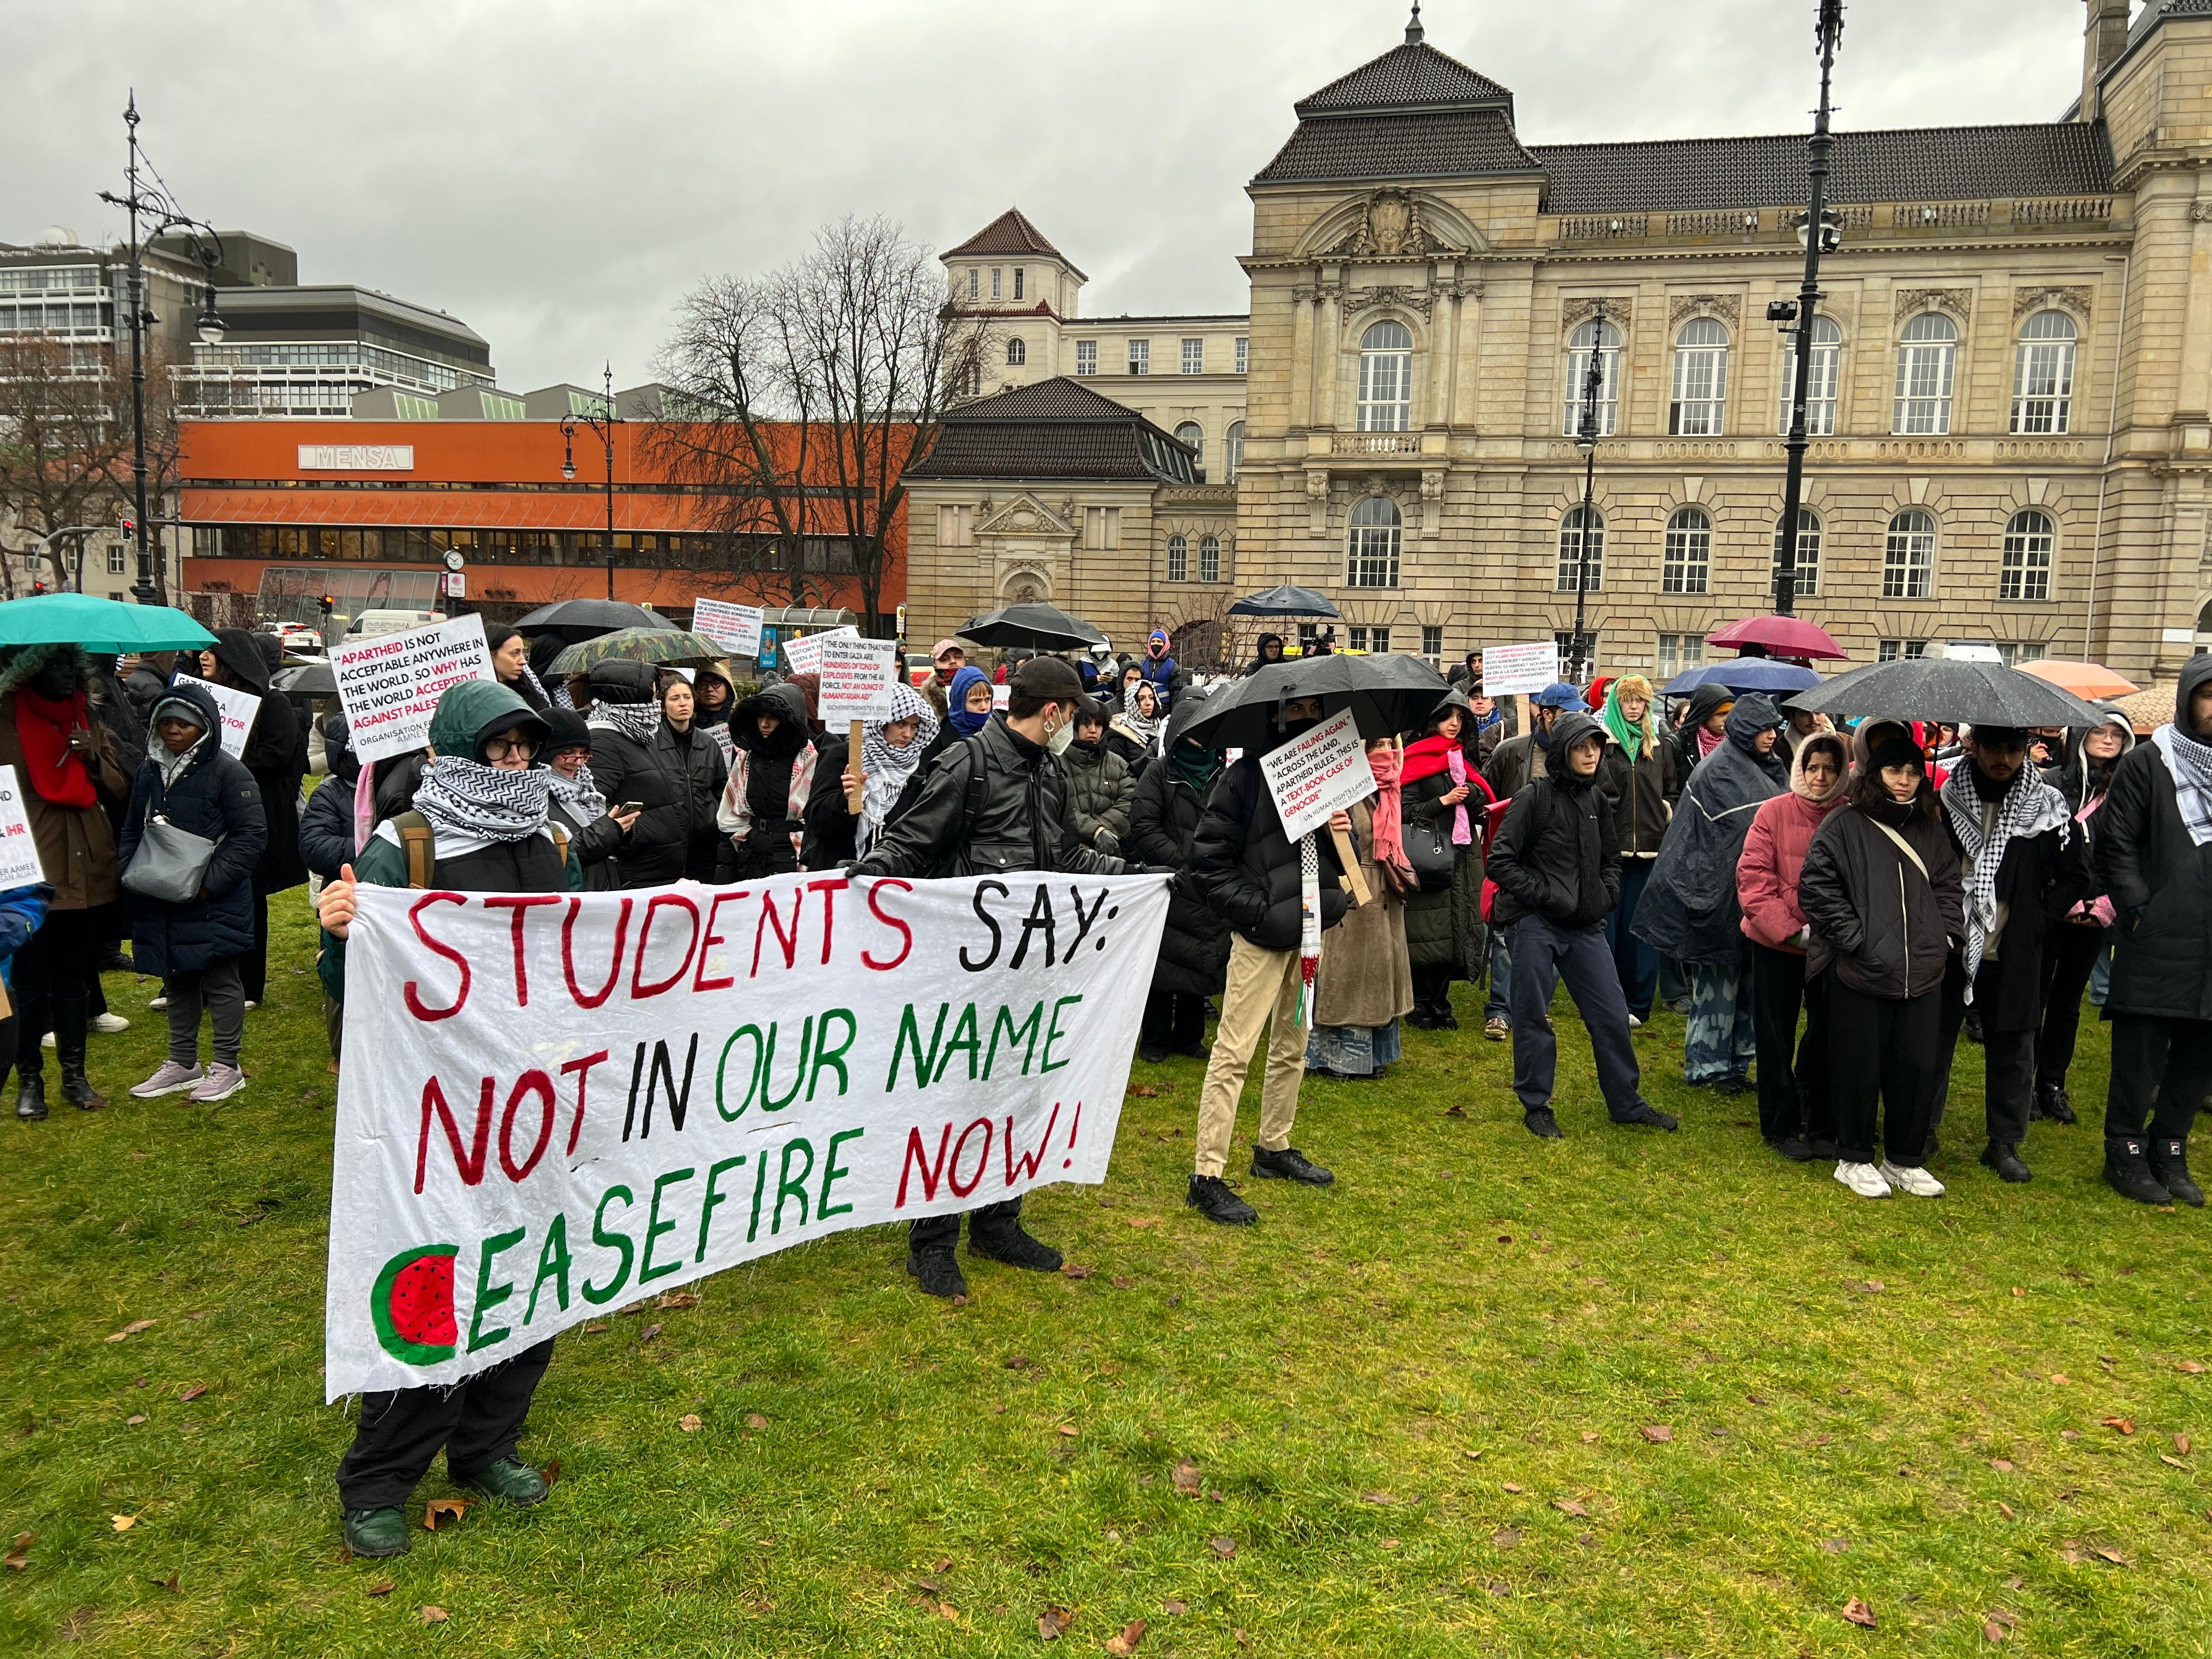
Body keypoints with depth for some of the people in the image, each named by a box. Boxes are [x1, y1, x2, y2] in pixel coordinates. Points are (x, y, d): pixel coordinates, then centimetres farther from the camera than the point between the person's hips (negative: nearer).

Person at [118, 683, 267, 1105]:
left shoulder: (227, 772, -10)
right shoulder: (149, 772, 10)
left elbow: (250, 835, -13)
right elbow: (132, 830, 20)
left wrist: (211, 882, -18)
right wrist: (129, 871, 4)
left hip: (213, 902, -7)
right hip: (159, 904, 7)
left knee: (220, 980, 3)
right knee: (177, 981, 16)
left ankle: (227, 1067, 13)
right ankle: (182, 1064, 28)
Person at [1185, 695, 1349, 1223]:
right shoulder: (1245, 775, -8)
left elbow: (1339, 861, 18)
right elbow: (1209, 856, -10)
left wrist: (1343, 834, -5)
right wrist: (1258, 909, -16)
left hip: (1311, 927, 7)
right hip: (1262, 933, -7)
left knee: (1292, 1046, 17)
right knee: (1235, 1051, -9)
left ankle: (1275, 1148, 32)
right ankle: (1207, 1176, -4)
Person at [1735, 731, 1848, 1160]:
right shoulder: (1773, 813, -6)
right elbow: (1753, 879, -10)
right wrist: (1792, 929, -18)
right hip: (1777, 946, -1)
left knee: (1827, 1036, 10)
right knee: (1777, 1038, 9)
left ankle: (1822, 1128, 24)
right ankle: (1781, 1127, 23)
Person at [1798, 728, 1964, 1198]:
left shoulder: (1931, 829, 13)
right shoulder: (1844, 826, -4)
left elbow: (1949, 886, 22)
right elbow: (1816, 887, -8)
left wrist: (1946, 934, 9)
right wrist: (1855, 939, -10)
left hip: (1922, 974, 5)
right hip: (1860, 972, -5)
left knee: (1919, 1066, 7)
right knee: (1860, 1067, 3)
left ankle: (1905, 1159, 23)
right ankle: (1854, 1159, 18)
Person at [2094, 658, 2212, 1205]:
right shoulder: (2148, 762, -3)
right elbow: (2116, 843, -5)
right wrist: (2139, 909, -10)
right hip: (2158, 941, -5)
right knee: (2141, 1056, 3)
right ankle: (2126, 1153, 17)